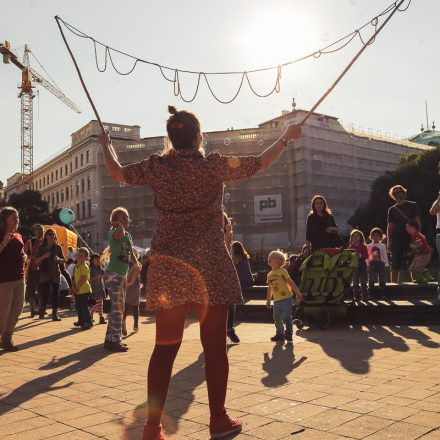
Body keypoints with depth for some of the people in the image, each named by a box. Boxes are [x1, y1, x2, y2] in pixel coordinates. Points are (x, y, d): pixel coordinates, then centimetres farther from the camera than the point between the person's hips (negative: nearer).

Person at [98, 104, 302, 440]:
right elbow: (261, 163, 5)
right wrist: (286, 136, 21)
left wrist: (107, 145, 37)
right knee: (214, 344, 7)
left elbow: (118, 173, 18)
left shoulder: (157, 166, 4)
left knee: (165, 346, 8)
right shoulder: (214, 165, -3)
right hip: (210, 266, -3)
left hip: (168, 266, 3)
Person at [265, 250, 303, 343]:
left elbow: (290, 282, -10)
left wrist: (298, 293, -13)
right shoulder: (269, 275, 11)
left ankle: (289, 334, 7)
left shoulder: (282, 271, -7)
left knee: (287, 316, -5)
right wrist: (268, 300, 21)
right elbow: (270, 288, 19)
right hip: (277, 300, 6)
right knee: (277, 318, 10)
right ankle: (280, 334, 24)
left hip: (286, 298, -6)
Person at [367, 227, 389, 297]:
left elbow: (385, 255, 7)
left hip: (381, 263, 0)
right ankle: (371, 293, 4)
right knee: (371, 280, -2)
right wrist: (368, 264, -2)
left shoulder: (382, 246, 6)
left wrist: (386, 264, 1)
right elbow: (367, 256, 6)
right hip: (372, 263, 0)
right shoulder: (369, 246, 6)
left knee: (382, 280, 3)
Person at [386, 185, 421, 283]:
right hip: (396, 239, 2)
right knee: (395, 266, 0)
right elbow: (390, 226, 10)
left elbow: (417, 222, 3)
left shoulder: (413, 205, 7)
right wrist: (389, 242, 2)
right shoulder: (392, 210, 13)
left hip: (411, 238, -2)